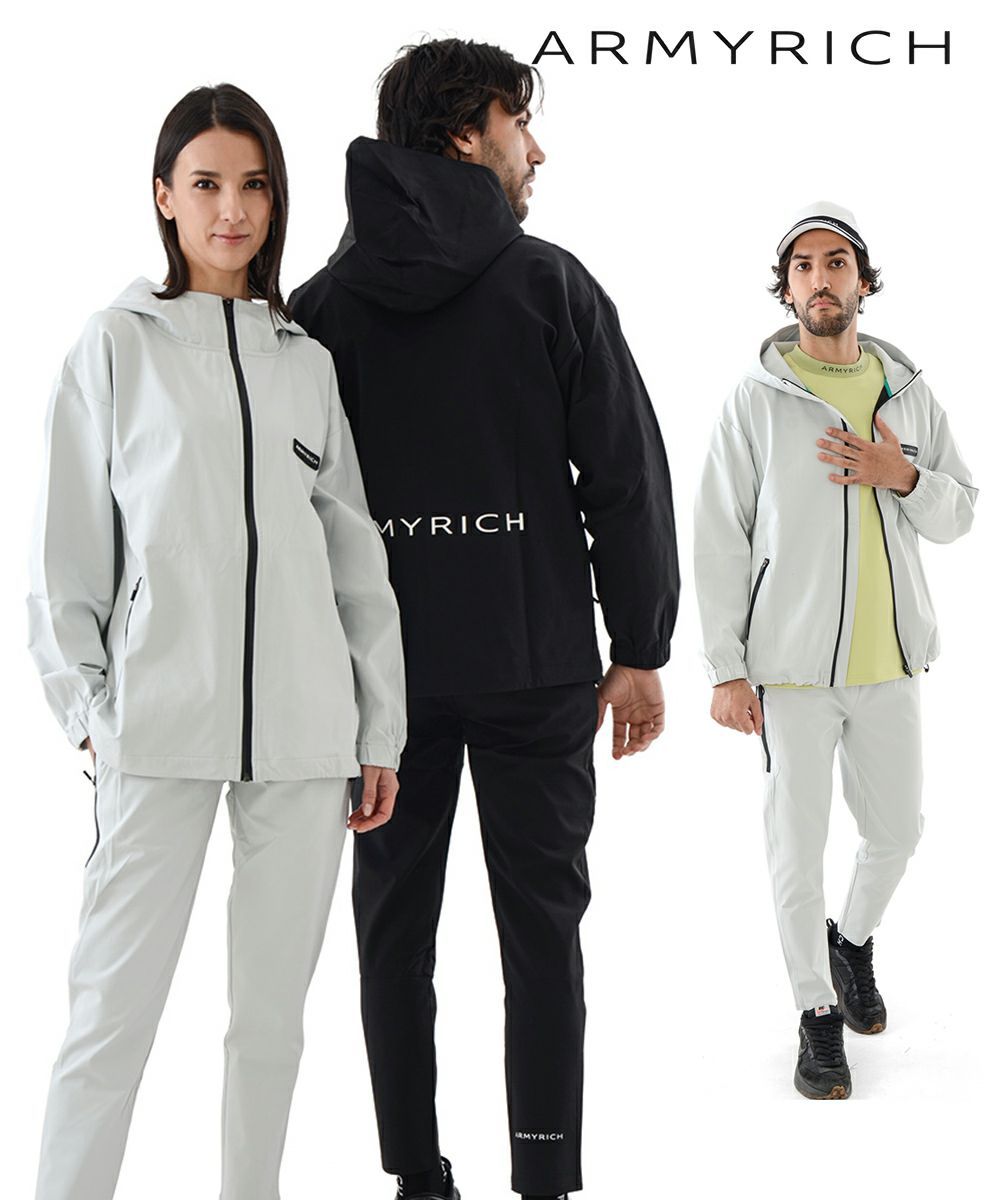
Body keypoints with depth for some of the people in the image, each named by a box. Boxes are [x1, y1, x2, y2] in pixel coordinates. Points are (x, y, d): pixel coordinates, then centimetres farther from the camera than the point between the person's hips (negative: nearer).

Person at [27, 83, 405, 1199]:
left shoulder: (304, 359, 14)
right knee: (114, 1008, -4)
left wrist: (380, 730, 9)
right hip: (158, 722, -3)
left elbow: (355, 553, 13)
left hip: (304, 727, 3)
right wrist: (89, 706, -3)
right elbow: (68, 546, 4)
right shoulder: (117, 344, 6)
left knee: (273, 1009, 9)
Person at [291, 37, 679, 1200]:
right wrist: (639, 649, 0)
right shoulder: (551, 283, -3)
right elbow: (627, 474, -6)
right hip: (535, 663, -2)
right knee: (541, 922, 7)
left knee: (394, 922, 11)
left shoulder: (323, 299, 4)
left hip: (380, 666, 2)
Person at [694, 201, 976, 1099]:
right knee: (799, 843, 2)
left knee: (897, 829, 13)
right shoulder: (757, 399, -5)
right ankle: (819, 1015, 19)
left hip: (890, 657, 4)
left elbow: (958, 515, 10)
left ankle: (853, 940, 42)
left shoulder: (908, 392, 7)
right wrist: (726, 668, -10)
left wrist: (903, 476, -12)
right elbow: (720, 538, -5)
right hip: (792, 661, -3)